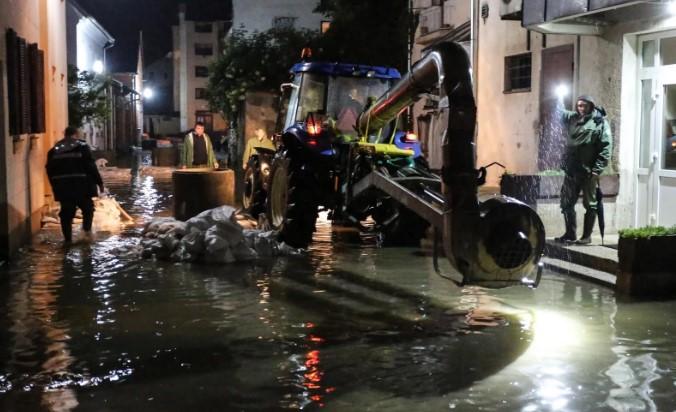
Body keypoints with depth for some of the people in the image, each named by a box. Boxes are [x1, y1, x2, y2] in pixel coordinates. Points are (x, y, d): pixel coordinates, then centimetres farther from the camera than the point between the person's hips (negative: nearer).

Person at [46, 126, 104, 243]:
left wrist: (55, 186, 19)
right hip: (81, 185, -3)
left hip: (62, 187, 3)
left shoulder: (54, 150, 10)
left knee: (66, 212, 8)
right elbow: (91, 166, -8)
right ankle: (87, 229, -1)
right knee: (87, 207, 15)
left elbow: (50, 170, 11)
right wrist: (99, 182, -3)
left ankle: (68, 239, 8)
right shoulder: (82, 147, -3)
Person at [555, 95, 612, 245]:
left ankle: (587, 236, 11)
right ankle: (570, 234, 19)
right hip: (571, 171, 6)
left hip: (588, 172, -6)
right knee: (566, 203, 9)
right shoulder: (572, 119, 11)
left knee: (590, 204, 4)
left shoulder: (600, 123, -5)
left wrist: (597, 170, -17)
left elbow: (605, 149, -10)